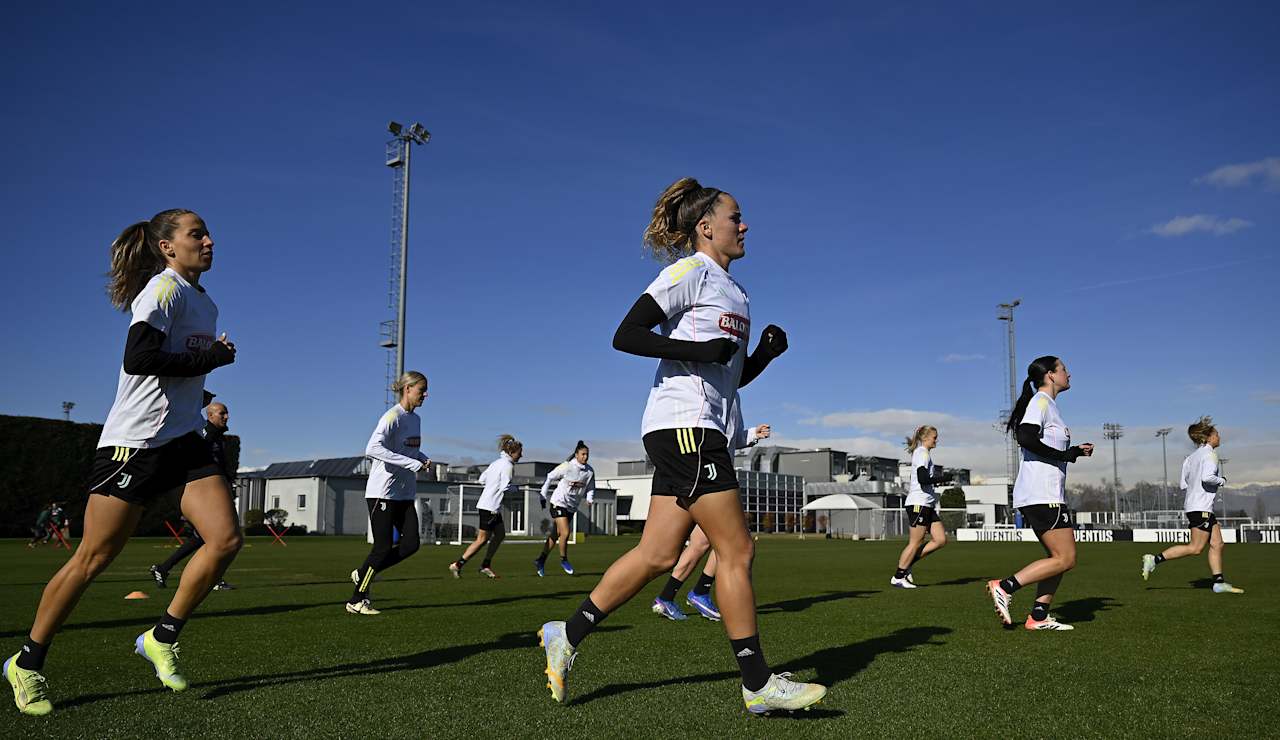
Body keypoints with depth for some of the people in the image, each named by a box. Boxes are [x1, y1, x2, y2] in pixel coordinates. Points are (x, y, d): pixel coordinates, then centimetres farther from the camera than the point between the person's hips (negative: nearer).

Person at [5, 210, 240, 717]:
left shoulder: (203, 302, 15)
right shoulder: (165, 287, -10)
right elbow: (138, 358, -24)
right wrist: (212, 357, -17)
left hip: (183, 441, 8)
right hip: (133, 442, -7)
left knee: (226, 539, -9)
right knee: (92, 559, 0)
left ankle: (162, 638, 8)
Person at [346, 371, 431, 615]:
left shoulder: (415, 419, 12)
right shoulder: (392, 417, -15)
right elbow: (373, 448, -29)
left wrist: (424, 458, 6)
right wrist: (412, 464, -29)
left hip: (405, 494, 8)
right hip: (382, 492, -8)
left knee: (411, 543, 0)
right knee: (383, 547, -5)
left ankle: (363, 574, 18)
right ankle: (356, 600, 9)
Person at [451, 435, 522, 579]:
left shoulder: (496, 463, 16)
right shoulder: (508, 465, -12)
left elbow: (482, 479, 17)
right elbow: (505, 487, -18)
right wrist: (514, 488, 0)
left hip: (485, 504, 10)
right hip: (490, 506, -10)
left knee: (500, 534, 14)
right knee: (482, 540, -5)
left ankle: (486, 566, 15)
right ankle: (457, 564, -3)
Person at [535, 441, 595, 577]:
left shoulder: (590, 471, -2)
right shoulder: (567, 466, -15)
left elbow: (590, 488, 11)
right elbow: (550, 478, -4)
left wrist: (590, 499, -9)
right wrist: (542, 496, -2)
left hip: (572, 507, 5)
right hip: (559, 503, -5)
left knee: (556, 535, 10)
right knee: (565, 533, -17)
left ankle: (541, 561, 21)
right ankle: (563, 560, 4)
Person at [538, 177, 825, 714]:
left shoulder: (733, 292, 23)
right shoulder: (691, 271, -4)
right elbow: (626, 336, -14)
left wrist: (765, 353, 8)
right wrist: (700, 350, -19)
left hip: (704, 430, 9)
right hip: (683, 423, -9)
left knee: (658, 554, 6)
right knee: (736, 550, -6)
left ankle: (567, 635, 15)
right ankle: (758, 685, 2)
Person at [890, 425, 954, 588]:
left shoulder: (925, 453, 21)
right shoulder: (922, 453, -10)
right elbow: (923, 479, -21)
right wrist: (944, 478, -14)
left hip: (928, 504, 10)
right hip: (918, 503, -10)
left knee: (941, 540, 4)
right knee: (915, 542, -5)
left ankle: (906, 564, 9)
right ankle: (898, 577, 3)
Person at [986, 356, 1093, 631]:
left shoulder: (1049, 404, 22)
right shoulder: (1041, 401, -8)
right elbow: (1026, 438, -24)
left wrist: (1076, 451, 15)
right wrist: (1064, 455, -16)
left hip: (1048, 495, 10)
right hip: (1041, 495, -10)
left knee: (1060, 557, 10)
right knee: (1065, 559, -10)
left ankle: (1038, 616, 8)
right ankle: (1004, 587, -10)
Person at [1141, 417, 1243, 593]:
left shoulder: (1191, 457, 16)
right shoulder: (1210, 454, -9)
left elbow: (1184, 484, 13)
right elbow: (1207, 477, -24)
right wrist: (1221, 481, -6)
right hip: (1201, 507, -10)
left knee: (1217, 544, 8)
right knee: (1196, 548, -8)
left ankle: (1219, 582, 9)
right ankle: (1155, 559, -10)